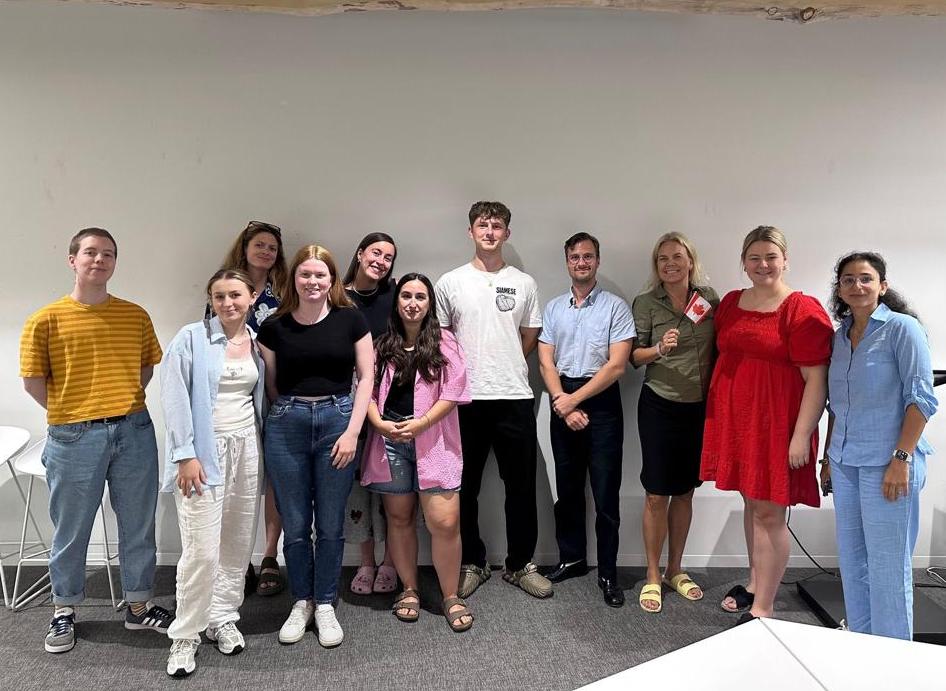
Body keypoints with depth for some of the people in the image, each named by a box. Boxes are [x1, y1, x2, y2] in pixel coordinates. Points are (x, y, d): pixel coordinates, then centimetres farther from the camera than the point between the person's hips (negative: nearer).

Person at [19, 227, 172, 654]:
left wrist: (125, 405, 5)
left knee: (138, 524, 12)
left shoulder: (135, 315, 4)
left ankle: (139, 607, 28)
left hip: (134, 431, 3)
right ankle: (64, 612, 31)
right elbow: (33, 380, -1)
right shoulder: (46, 319, -4)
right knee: (71, 529, 11)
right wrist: (70, 415, 0)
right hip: (74, 438, -2)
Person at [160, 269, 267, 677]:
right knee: (202, 549, -7)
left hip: (246, 448, 5)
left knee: (238, 541, 10)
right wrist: (186, 455, -14)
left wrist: (264, 450, 10)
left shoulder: (258, 342, 9)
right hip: (205, 449, -5)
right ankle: (185, 636, 10)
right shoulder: (191, 338, -5)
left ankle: (222, 618, 27)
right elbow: (175, 399, -8)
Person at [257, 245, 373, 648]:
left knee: (330, 524, 7)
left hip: (336, 420, -1)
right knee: (294, 524, 9)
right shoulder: (274, 327, 3)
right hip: (286, 425, 1)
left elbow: (366, 377, 0)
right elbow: (268, 385, 9)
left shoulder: (350, 320, 1)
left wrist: (352, 431, -6)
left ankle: (325, 605, 23)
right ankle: (301, 603, 27)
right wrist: (286, 415, 4)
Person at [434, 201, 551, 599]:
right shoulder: (450, 283, 4)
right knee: (465, 488, 8)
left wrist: (504, 368, 7)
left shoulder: (524, 283, 8)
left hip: (514, 397, 1)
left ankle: (520, 564, 23)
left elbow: (529, 337, 13)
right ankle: (472, 563, 24)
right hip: (465, 399, -1)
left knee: (521, 487, 8)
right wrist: (467, 373, 2)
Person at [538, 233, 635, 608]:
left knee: (606, 492, -1)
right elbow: (546, 363, 4)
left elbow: (616, 365, -10)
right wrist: (562, 402, -10)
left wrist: (574, 400, -11)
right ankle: (571, 557, 28)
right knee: (568, 488, 13)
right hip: (562, 402, 4)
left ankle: (607, 573, 10)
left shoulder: (616, 307, -3)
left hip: (602, 402, -4)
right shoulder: (553, 308, 9)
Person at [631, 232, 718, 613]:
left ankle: (675, 570, 29)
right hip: (659, 406, -3)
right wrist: (658, 349, -22)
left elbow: (719, 349, 11)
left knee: (684, 492, 13)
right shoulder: (646, 302, -5)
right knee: (657, 495, 1)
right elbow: (634, 356, -3)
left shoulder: (709, 298, 2)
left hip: (700, 407, 3)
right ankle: (652, 576, 17)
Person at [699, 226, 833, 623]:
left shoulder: (803, 310, -11)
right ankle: (755, 583, 34)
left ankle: (762, 608, 10)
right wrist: (715, 416, 15)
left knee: (768, 512, -1)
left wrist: (801, 435, -17)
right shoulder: (731, 303, 10)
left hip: (776, 424, -6)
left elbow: (817, 380, -13)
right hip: (734, 418, 6)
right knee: (751, 502, 18)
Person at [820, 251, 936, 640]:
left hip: (886, 462, -6)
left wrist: (901, 459, -17)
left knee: (887, 564, 0)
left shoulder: (902, 328, -6)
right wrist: (829, 457, 15)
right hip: (846, 463, 6)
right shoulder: (840, 335, 12)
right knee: (851, 560, 12)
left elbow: (921, 398, -11)